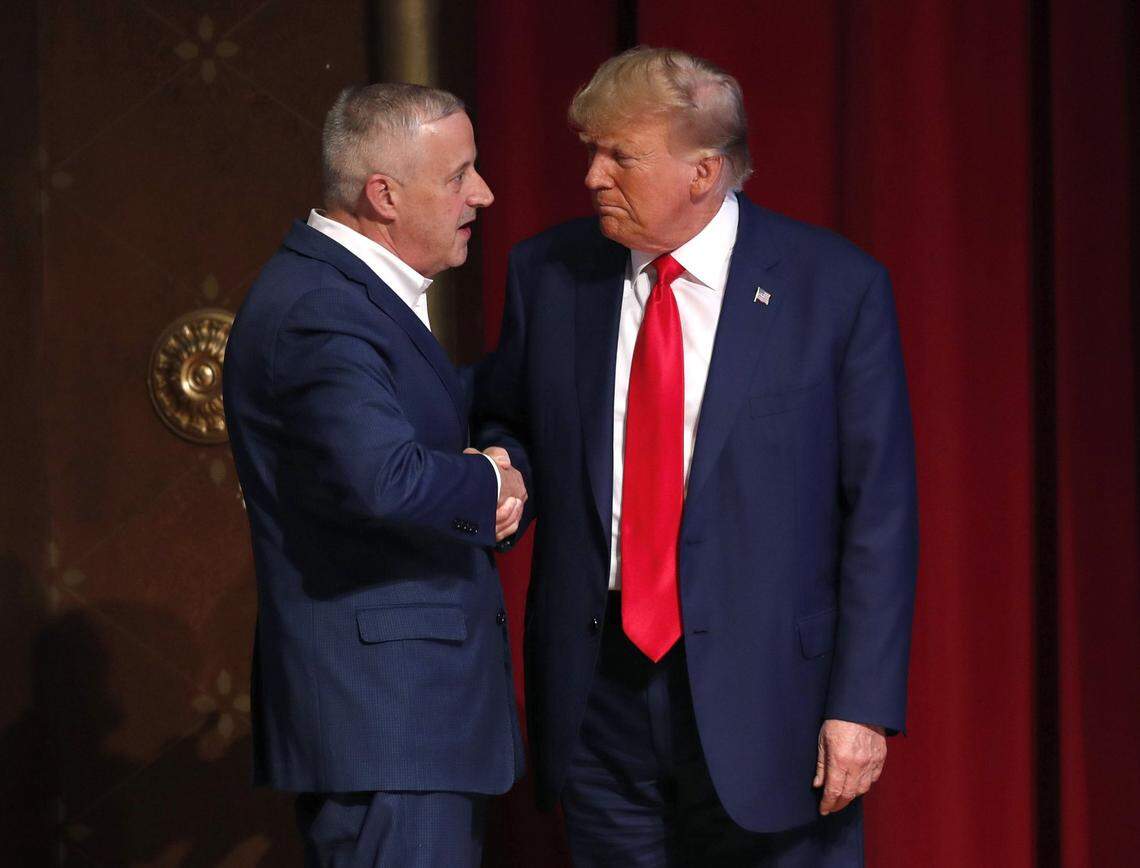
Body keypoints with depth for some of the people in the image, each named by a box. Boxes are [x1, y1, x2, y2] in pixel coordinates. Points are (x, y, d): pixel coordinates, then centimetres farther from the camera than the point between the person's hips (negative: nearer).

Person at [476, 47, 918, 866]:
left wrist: (865, 704, -10)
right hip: (598, 693, 3)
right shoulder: (548, 272, 5)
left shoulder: (837, 287, -5)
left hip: (760, 696, -3)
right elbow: (508, 425, 21)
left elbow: (880, 512, -5)